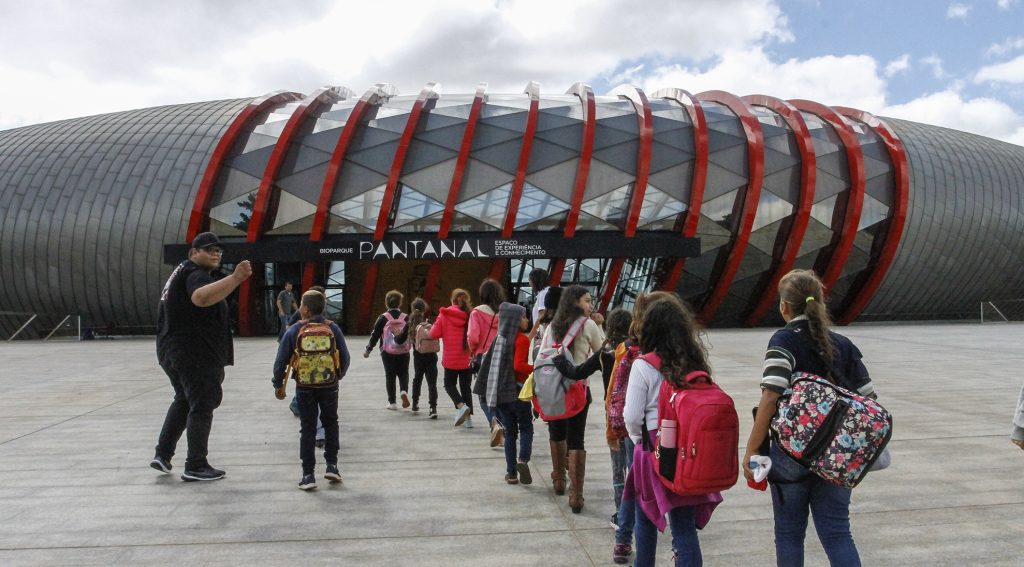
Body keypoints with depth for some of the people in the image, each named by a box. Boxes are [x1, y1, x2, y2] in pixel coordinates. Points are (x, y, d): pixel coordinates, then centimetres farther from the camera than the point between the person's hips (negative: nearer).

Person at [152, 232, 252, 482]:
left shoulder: (183, 272, 18)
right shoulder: (196, 274, -17)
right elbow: (201, 297, -41)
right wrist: (235, 278, -53)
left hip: (173, 351, 11)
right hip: (195, 355, -11)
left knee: (184, 400, 23)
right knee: (202, 406, -3)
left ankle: (163, 454, 27)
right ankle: (195, 466, 2)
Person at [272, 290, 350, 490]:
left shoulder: (294, 331, -7)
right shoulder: (333, 328, -3)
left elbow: (281, 361, -5)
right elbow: (345, 357, 1)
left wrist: (278, 385, 8)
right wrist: (338, 376, 18)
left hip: (305, 387, -1)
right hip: (329, 385, 1)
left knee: (308, 429, 7)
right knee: (330, 423, 19)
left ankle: (308, 475, 7)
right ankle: (331, 465, 15)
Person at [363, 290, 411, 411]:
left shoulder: (383, 318, -5)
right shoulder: (406, 318, -1)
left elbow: (375, 335, -3)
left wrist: (368, 350, 6)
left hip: (387, 352, -1)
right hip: (404, 352, 1)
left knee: (390, 376, 8)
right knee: (403, 374, 16)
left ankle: (392, 402, 8)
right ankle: (404, 391, -12)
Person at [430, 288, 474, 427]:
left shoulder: (444, 315, -7)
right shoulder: (471, 315, -6)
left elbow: (434, 334, -6)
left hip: (450, 359, -2)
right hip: (467, 359, 2)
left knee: (449, 384, 13)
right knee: (465, 387, 12)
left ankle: (461, 406, -12)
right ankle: (468, 417, 8)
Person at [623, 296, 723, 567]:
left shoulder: (643, 365, -13)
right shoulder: (697, 361, -2)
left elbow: (632, 416, -13)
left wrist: (638, 438, 6)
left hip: (653, 450, -3)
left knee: (646, 518, 18)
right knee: (685, 524, 8)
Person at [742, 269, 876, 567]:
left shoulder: (784, 340, -11)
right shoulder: (843, 344, 4)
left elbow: (771, 397, -21)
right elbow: (868, 398, 6)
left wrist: (751, 450, -18)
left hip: (791, 453, -4)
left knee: (789, 533, 12)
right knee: (837, 533, 11)